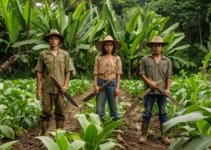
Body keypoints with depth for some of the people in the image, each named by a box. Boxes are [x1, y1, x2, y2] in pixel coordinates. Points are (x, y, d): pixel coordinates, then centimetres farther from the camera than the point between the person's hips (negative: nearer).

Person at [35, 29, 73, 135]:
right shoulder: (43, 54, 4)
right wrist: (38, 88, -1)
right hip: (47, 88, -1)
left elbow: (68, 71, 7)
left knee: (60, 112, 6)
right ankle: (44, 135, 9)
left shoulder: (65, 54, 6)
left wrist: (65, 85, -4)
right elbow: (39, 72, 4)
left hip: (60, 89, 1)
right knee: (46, 112, 1)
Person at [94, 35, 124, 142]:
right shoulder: (98, 58, 7)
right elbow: (96, 73, 3)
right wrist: (95, 85, -8)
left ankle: (117, 134, 5)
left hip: (112, 83, 0)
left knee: (114, 109, 1)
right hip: (101, 83, 1)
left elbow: (118, 74, 3)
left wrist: (117, 87, -5)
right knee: (99, 109, 2)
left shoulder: (117, 58, 7)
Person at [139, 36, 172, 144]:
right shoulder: (145, 59, 5)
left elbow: (169, 76, 5)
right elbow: (141, 73, 1)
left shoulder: (167, 61, 9)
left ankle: (164, 136, 12)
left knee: (163, 113, 5)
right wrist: (149, 82, -13)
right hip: (149, 91, -1)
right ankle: (144, 135, 8)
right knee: (147, 113, 2)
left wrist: (168, 89, -7)